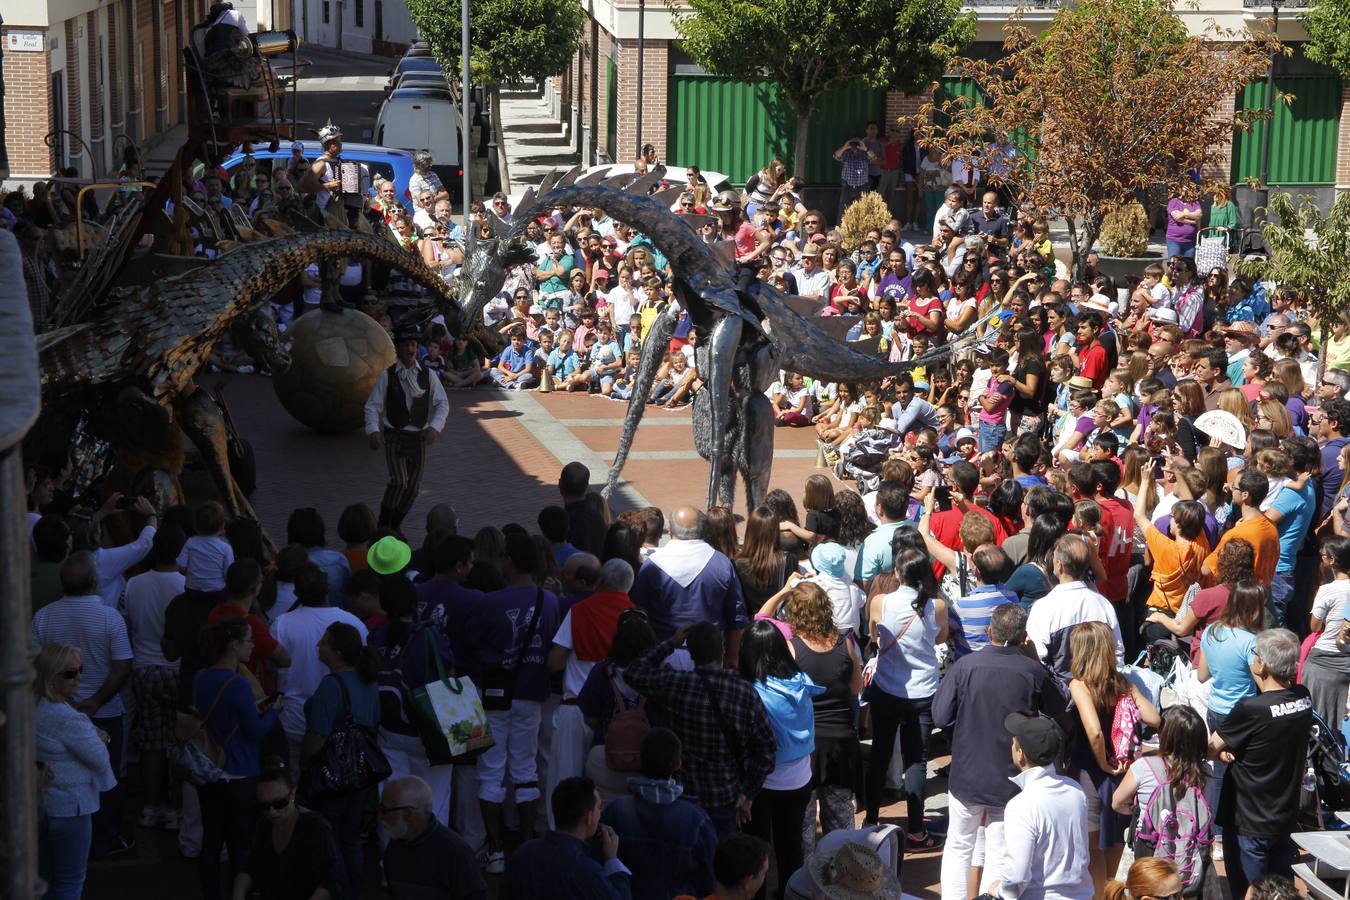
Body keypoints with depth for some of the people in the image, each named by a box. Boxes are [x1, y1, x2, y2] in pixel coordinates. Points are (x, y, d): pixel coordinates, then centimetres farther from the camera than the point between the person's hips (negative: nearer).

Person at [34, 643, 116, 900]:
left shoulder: (31, 708, 3)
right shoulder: (66, 718, -26)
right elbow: (99, 758, -19)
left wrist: (94, 735, -1)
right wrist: (98, 738, 2)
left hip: (38, 804, 9)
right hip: (69, 808, -9)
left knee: (45, 878, 20)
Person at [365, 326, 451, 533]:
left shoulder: (427, 375, 3)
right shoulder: (386, 376, -4)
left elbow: (443, 404, 5)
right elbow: (373, 405, -4)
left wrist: (435, 426, -11)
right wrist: (373, 430, -19)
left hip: (419, 438, 3)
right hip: (395, 436, -3)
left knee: (413, 487, 7)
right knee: (399, 481, -20)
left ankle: (396, 525, 26)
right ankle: (383, 525, -4)